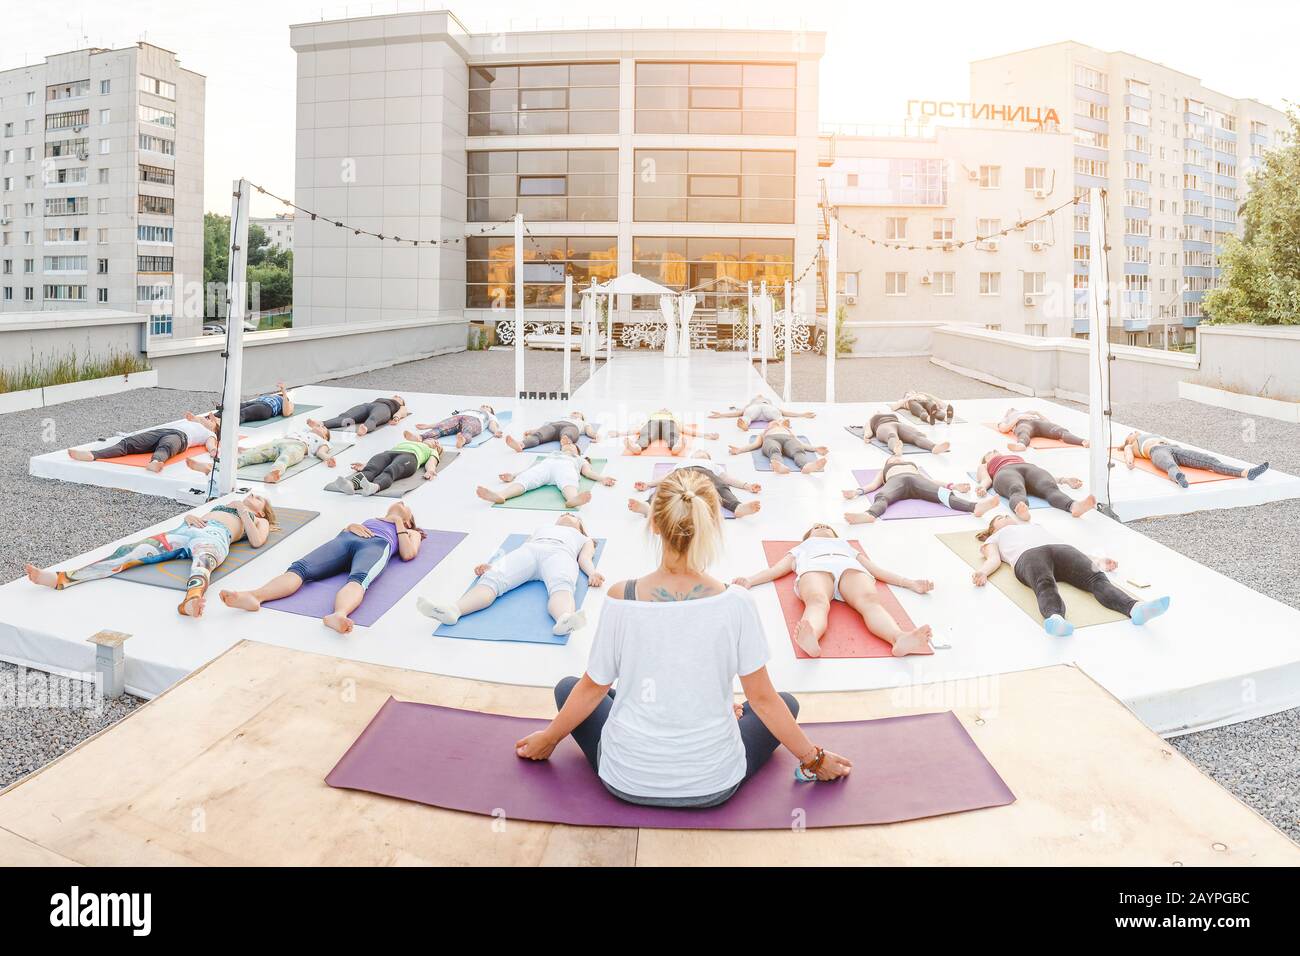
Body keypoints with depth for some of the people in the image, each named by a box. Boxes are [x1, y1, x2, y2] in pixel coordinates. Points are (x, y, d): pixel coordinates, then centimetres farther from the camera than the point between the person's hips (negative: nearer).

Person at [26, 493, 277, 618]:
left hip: (215, 536, -6)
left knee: (202, 560, -44)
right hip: (184, 531, 6)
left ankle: (191, 601, -78)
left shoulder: (260, 520, 31)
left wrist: (243, 514, 9)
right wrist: (190, 517, 10)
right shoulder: (223, 505, 45)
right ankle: (60, 578, -34)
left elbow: (256, 541, 8)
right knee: (130, 551, -18)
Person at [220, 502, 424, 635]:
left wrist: (399, 525, 21)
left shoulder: (411, 532, 38)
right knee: (300, 568, -28)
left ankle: (338, 615, -72)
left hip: (377, 545, -3)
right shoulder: (369, 520, 45)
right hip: (345, 540, 4)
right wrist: (350, 526, 10)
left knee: (358, 579, -41)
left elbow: (408, 554, 14)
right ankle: (253, 596, -54)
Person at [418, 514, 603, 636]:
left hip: (560, 552, -2)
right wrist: (490, 563, 8)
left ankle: (565, 620, -73)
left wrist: (592, 573, -6)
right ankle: (452, 609, -58)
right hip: (526, 550, 2)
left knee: (562, 585, -40)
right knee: (492, 578, -31)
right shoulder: (540, 529, 45)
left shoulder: (585, 539, 41)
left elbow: (585, 557, 19)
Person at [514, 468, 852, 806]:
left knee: (567, 687, 26)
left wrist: (547, 738, 16)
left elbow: (593, 688, -3)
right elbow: (763, 699, -9)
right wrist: (814, 759, 8)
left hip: (626, 780, 0)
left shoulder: (621, 599, -16)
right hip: (713, 785, 0)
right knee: (786, 703, 25)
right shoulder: (735, 603, -18)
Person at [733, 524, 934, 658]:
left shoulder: (847, 545, 48)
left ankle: (901, 639, -68)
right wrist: (750, 580, 7)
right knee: (817, 602, -41)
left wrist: (909, 582, 17)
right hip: (815, 568, -1)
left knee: (870, 600, -36)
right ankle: (810, 639, -75)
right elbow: (776, 569, 28)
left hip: (851, 568, 2)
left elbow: (876, 569, 34)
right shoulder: (801, 548, 45)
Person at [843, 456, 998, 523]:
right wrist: (858, 491, 1)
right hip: (895, 480, -1)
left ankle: (974, 507, -63)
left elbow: (931, 481, 29)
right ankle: (869, 514, -75)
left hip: (917, 479, 1)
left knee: (942, 494, -33)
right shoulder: (883, 471, 42)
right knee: (882, 498, -40)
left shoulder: (915, 466, 45)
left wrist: (952, 485, 9)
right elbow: (873, 485, 23)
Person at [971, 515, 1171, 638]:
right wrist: (983, 571, -10)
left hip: (1063, 548, 4)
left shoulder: (1036, 526, 46)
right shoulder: (995, 538, 38)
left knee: (1097, 579, -30)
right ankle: (1056, 619, -72)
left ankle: (1136, 608, -58)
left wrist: (1095, 560, 13)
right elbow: (994, 559, 15)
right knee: (1045, 585, -40)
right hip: (1029, 555, -4)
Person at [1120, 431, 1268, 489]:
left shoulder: (1156, 437, 49)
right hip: (1158, 452, -6)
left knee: (1211, 461, -23)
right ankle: (1180, 477, -82)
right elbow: (1128, 455, 9)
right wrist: (1130, 462, -17)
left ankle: (1245, 472, -47)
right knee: (1170, 466, -45)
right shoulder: (1130, 447, 33)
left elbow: (1172, 445, 32)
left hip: (1175, 448, 6)